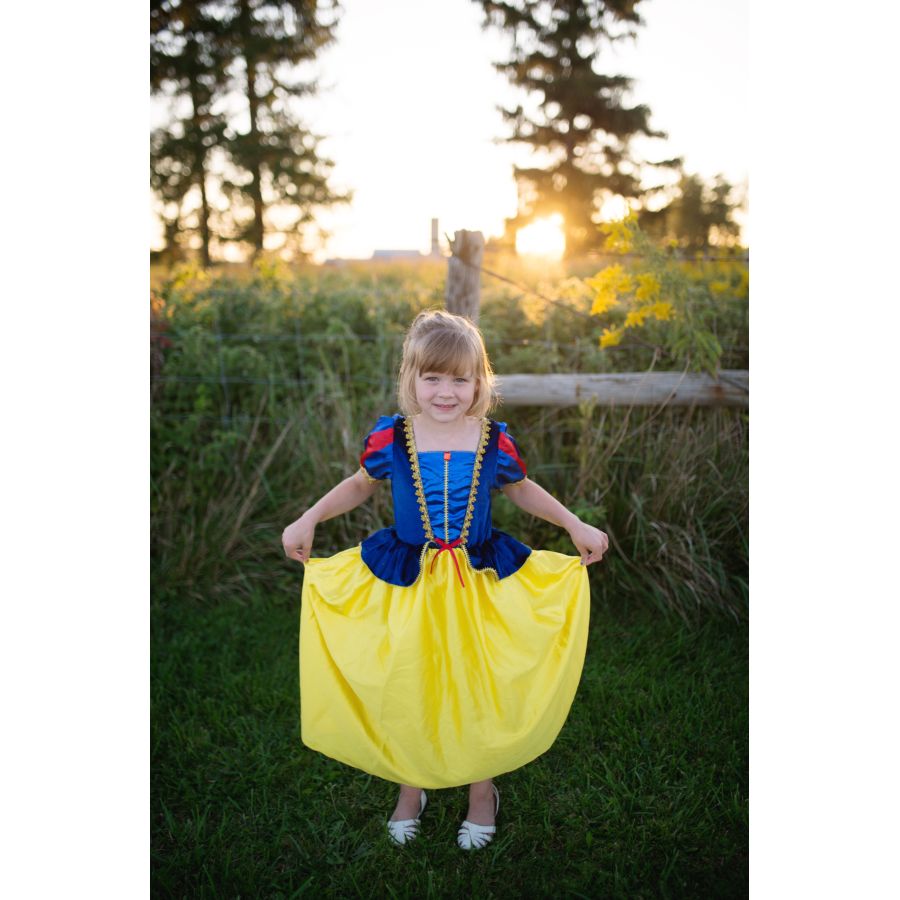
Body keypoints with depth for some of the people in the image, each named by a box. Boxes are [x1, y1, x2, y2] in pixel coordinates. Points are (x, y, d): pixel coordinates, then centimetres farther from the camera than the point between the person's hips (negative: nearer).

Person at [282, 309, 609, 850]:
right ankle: (411, 785, 40)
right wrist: (309, 520, 5)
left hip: (480, 582, 0)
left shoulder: (496, 443, -9)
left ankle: (483, 789, 38)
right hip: (406, 583, 0)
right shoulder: (389, 438, -10)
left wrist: (576, 526, 8)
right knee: (406, 688, 12)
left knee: (480, 689, 11)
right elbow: (361, 485, 10)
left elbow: (523, 491, 11)